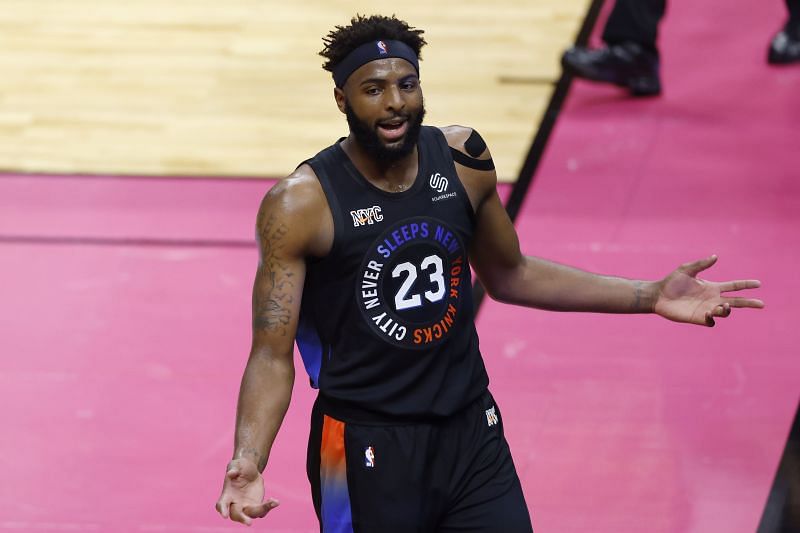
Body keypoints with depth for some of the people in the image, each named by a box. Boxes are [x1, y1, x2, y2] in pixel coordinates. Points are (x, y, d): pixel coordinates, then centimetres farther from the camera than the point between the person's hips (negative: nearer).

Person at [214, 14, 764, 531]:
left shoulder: (463, 158, -1)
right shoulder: (300, 205, -16)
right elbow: (272, 355, -14)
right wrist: (248, 461, -31)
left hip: (472, 433, 4)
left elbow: (508, 275, 14)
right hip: (367, 448, -4)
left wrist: (649, 297, 9)